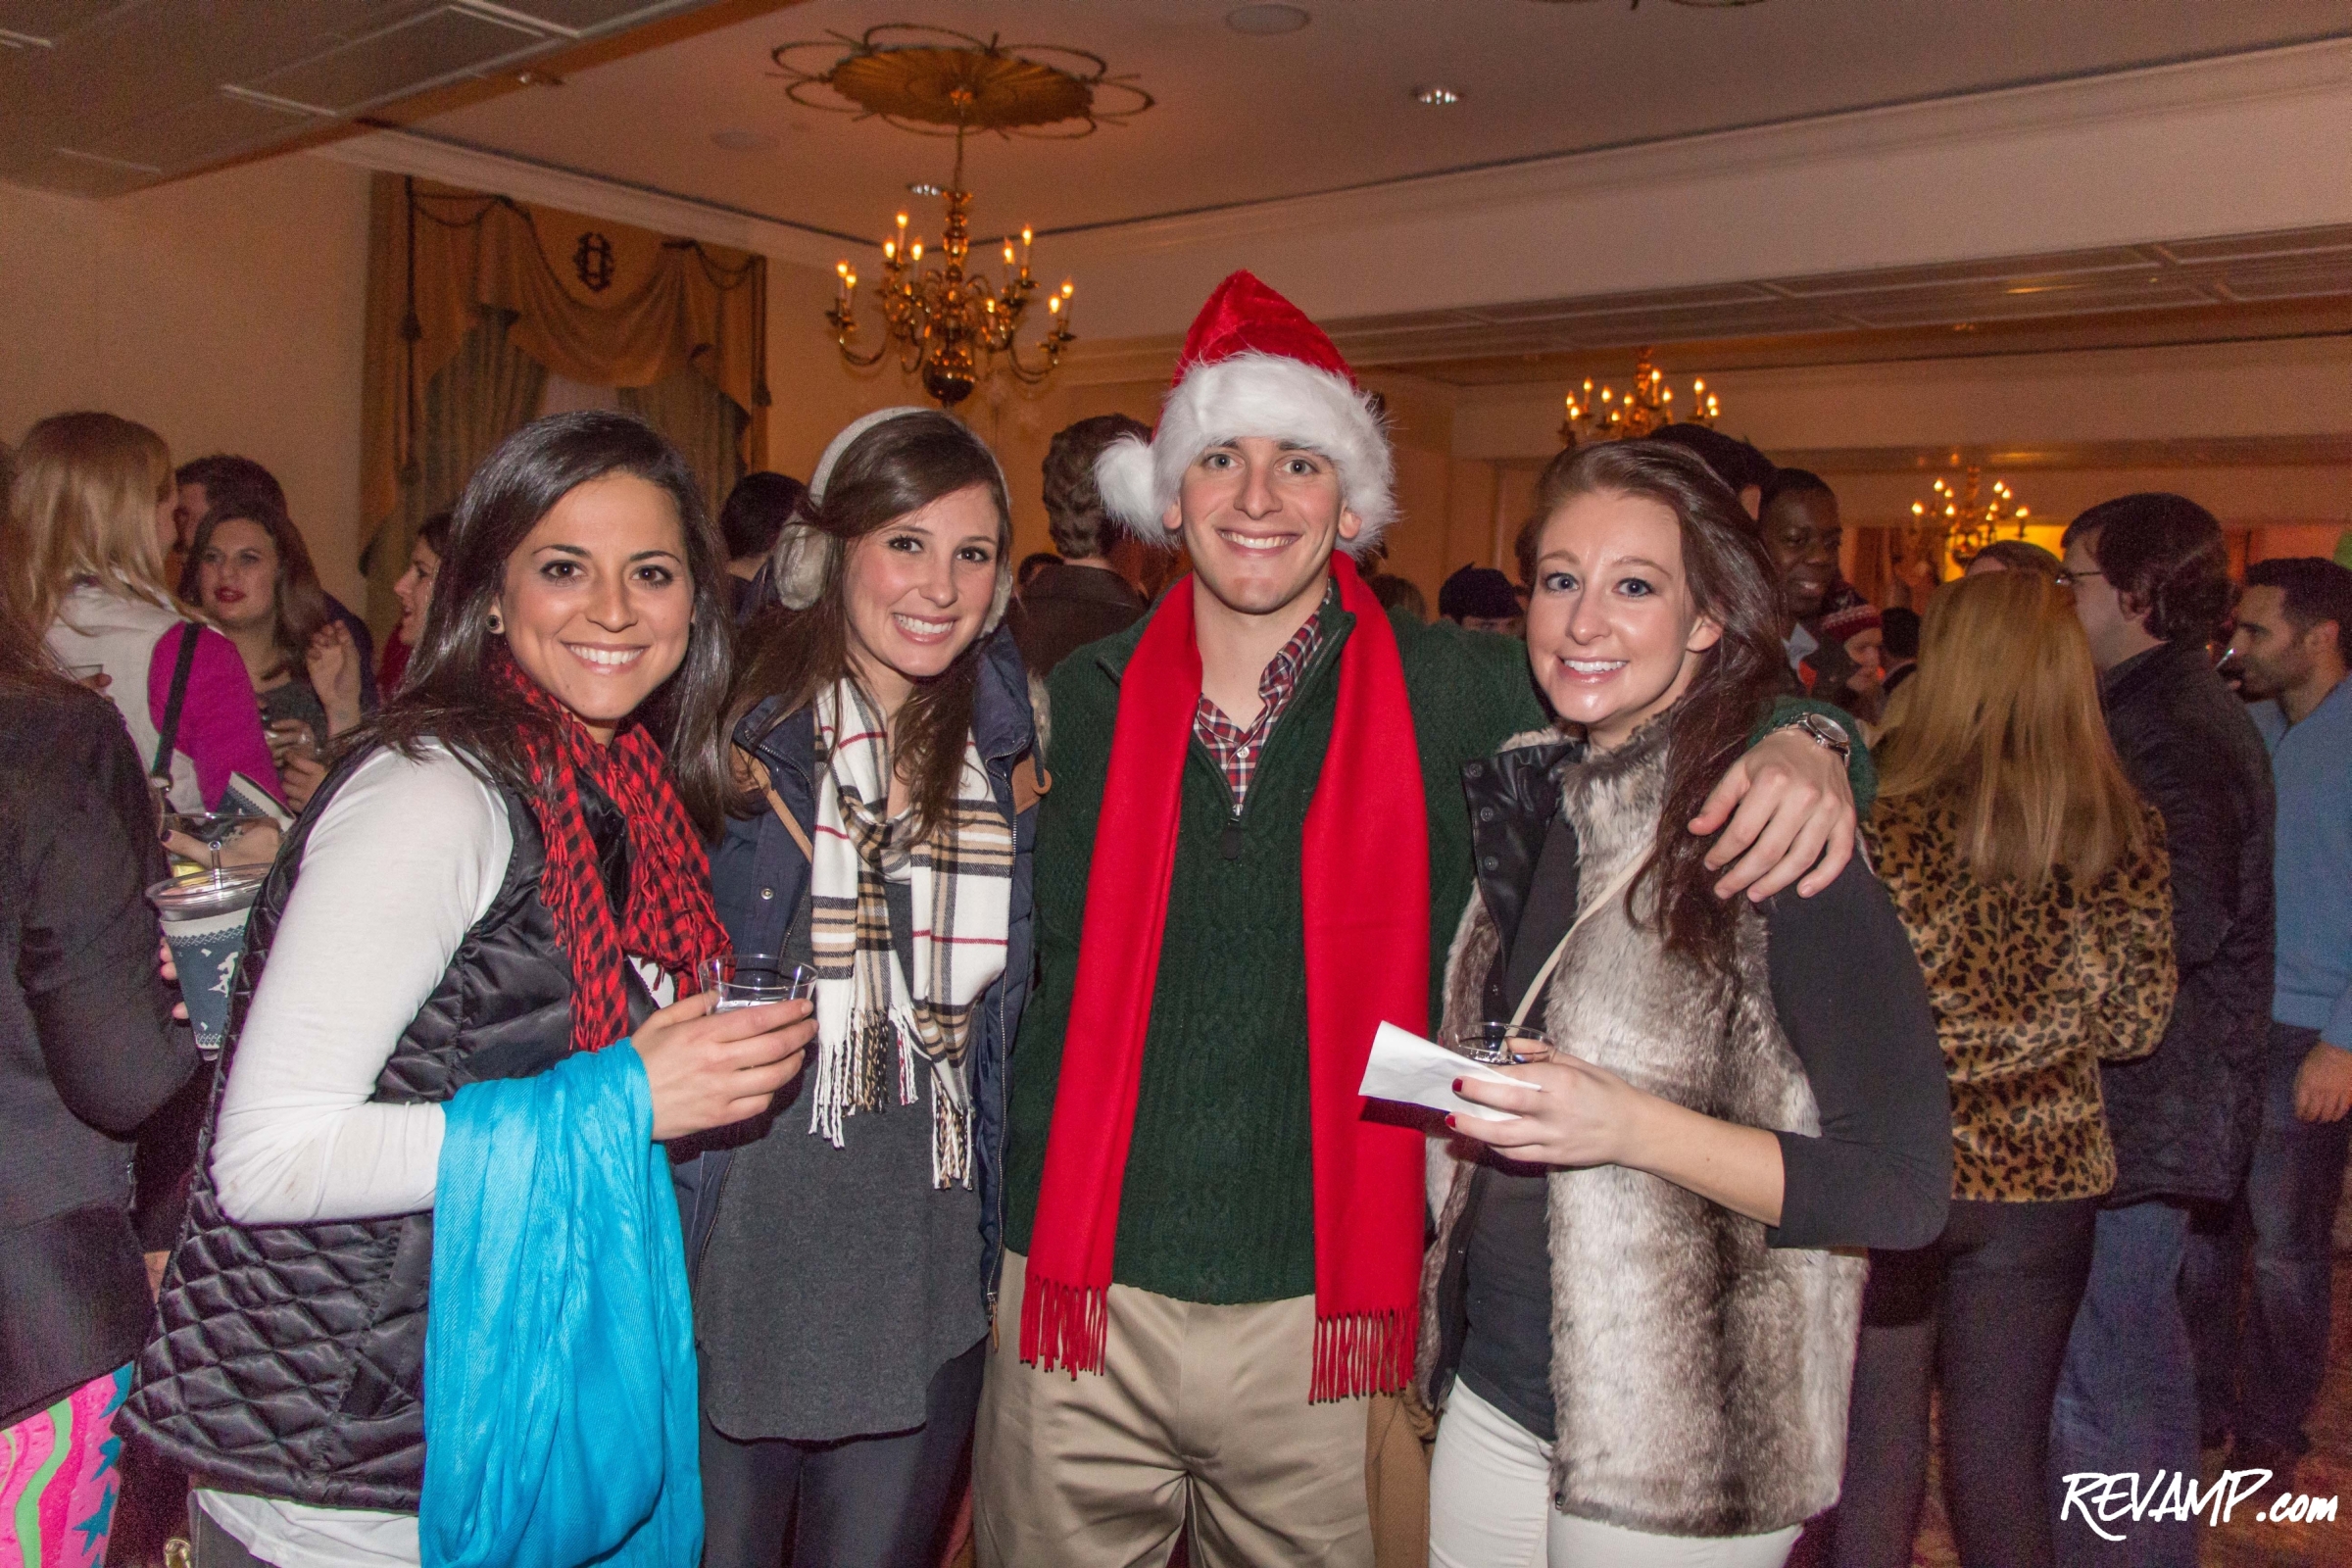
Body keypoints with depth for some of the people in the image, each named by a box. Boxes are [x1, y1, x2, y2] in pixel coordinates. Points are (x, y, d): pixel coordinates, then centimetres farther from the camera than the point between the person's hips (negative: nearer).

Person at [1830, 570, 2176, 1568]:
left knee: (1877, 1456, 10)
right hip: (2045, 1180, 4)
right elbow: (2135, 1025, 4)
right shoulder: (2129, 835, -3)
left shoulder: (1891, 828, -16)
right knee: (2006, 1458, 16)